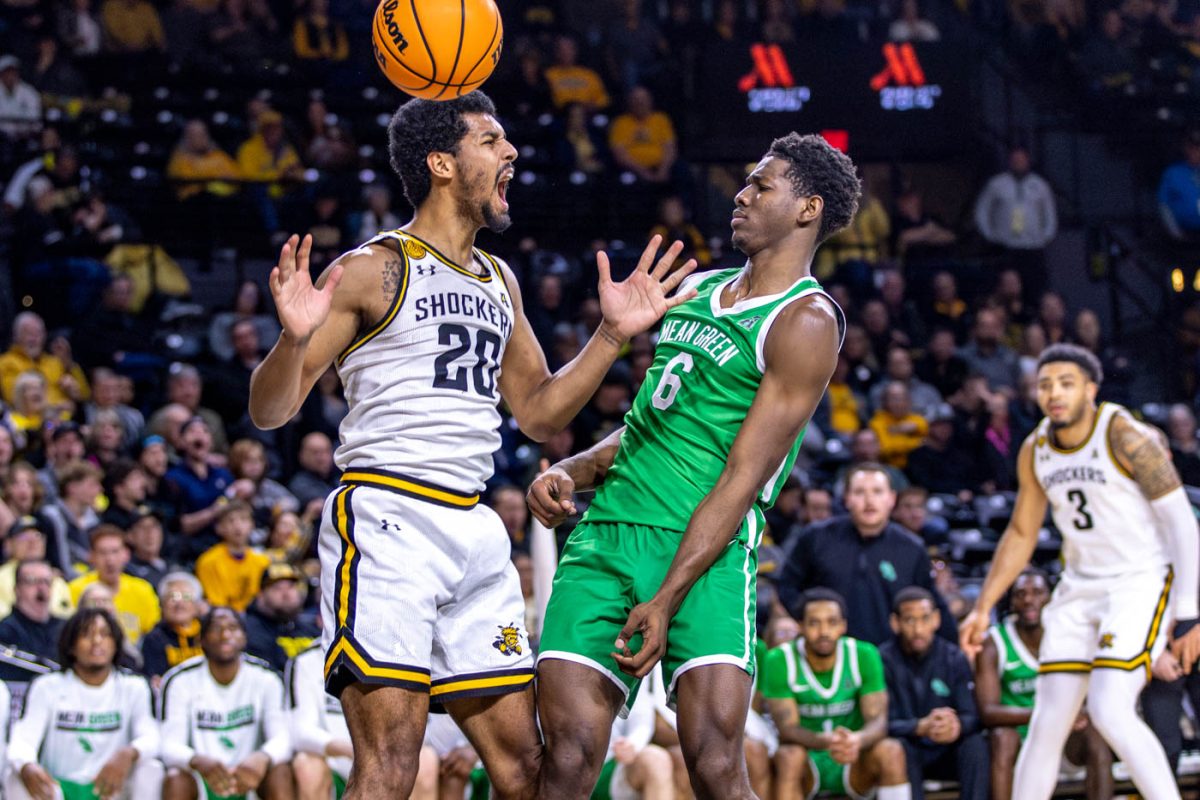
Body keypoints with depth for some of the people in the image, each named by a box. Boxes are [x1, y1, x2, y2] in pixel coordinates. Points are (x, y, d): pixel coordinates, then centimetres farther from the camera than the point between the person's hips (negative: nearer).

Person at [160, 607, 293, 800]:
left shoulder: (264, 678, -4)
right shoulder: (180, 680, -7)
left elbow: (282, 738, -14)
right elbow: (169, 747, -16)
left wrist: (263, 758, -40)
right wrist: (198, 761, -41)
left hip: (248, 777, 1)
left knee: (281, 773, -28)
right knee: (176, 779, -32)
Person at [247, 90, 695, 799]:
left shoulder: (500, 281, 18)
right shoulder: (375, 269, -4)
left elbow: (540, 414, 25)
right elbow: (270, 411, -6)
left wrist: (613, 336, 14)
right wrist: (295, 340, -27)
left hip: (475, 528, 8)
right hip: (385, 517, -8)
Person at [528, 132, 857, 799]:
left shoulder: (803, 323, -3)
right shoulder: (695, 290, 21)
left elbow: (743, 480, -10)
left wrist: (666, 599, -16)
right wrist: (570, 472, 9)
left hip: (705, 552, -6)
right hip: (603, 534, 6)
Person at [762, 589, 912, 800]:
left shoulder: (864, 655, -7)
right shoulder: (780, 660, -12)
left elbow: (878, 720, -14)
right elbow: (786, 729, -18)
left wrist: (858, 740, -40)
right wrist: (825, 741, -41)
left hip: (853, 766, 2)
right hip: (807, 764, -2)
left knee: (891, 751, -28)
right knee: (789, 756, -35)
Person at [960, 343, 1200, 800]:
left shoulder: (1126, 437, -15)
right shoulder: (1035, 451, 4)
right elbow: (1021, 534, 18)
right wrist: (982, 609, 14)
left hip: (1141, 582, -6)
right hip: (1080, 587, 6)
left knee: (1110, 711, -21)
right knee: (1048, 722, 1)